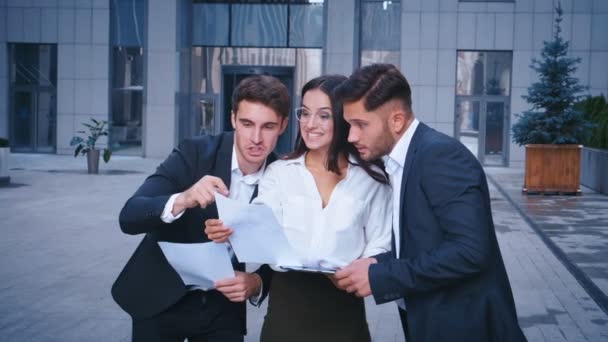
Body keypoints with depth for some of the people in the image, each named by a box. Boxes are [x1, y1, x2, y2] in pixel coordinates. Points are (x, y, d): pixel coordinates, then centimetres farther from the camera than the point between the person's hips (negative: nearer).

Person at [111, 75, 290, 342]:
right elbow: (129, 217, -22)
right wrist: (182, 200, -39)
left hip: (223, 310, 1)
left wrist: (256, 283, -24)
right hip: (161, 301, -1)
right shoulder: (194, 153, -15)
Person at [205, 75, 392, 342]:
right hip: (286, 305, 1)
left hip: (343, 310, 0)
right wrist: (230, 232, -28)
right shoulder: (279, 172, 3)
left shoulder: (371, 178, 2)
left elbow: (379, 244, 3)